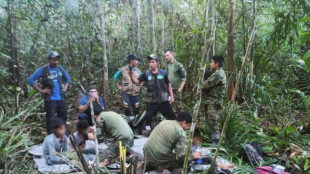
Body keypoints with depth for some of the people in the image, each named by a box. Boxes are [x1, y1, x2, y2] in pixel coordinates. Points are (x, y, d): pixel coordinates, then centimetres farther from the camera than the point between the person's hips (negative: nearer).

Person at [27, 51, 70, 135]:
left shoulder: (60, 68, 6)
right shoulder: (42, 70, -8)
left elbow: (68, 78, 21)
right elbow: (30, 80, -7)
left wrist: (65, 88, 9)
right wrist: (41, 90, -10)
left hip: (61, 98, 5)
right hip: (50, 99, -5)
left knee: (63, 118, 13)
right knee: (50, 119, -1)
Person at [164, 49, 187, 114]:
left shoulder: (178, 65, -8)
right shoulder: (166, 66, 8)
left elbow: (184, 77, -7)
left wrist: (180, 88, -11)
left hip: (176, 90, -4)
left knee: (179, 106, 0)